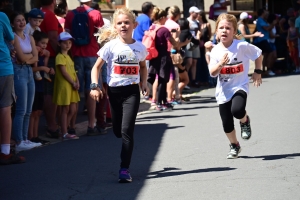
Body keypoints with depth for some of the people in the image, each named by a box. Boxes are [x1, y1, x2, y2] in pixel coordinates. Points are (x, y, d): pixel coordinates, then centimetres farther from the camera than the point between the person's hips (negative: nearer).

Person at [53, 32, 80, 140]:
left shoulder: (68, 56, 17)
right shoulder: (60, 57, -11)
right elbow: (64, 72, -17)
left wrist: (77, 82, 0)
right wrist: (73, 83, -14)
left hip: (72, 86, 9)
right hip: (64, 86, -9)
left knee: (73, 110, 9)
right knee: (65, 109, -4)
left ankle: (65, 129, 18)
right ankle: (64, 133, 0)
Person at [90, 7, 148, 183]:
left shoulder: (140, 47, 1)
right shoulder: (111, 46, -4)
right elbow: (97, 67, 0)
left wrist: (144, 82, 8)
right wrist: (95, 86, -12)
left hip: (132, 91, -1)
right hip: (114, 91, 1)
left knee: (126, 130, -13)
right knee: (118, 131, 10)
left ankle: (125, 169, -12)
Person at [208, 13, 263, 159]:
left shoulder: (242, 46, -13)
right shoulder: (216, 51, -5)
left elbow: (259, 55, 1)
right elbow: (212, 73, -9)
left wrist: (258, 72, 1)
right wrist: (221, 64, -26)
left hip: (240, 87, -3)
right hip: (223, 91, 3)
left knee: (237, 110, -32)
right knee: (227, 124, 7)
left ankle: (245, 121, 5)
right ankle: (234, 146, 33)